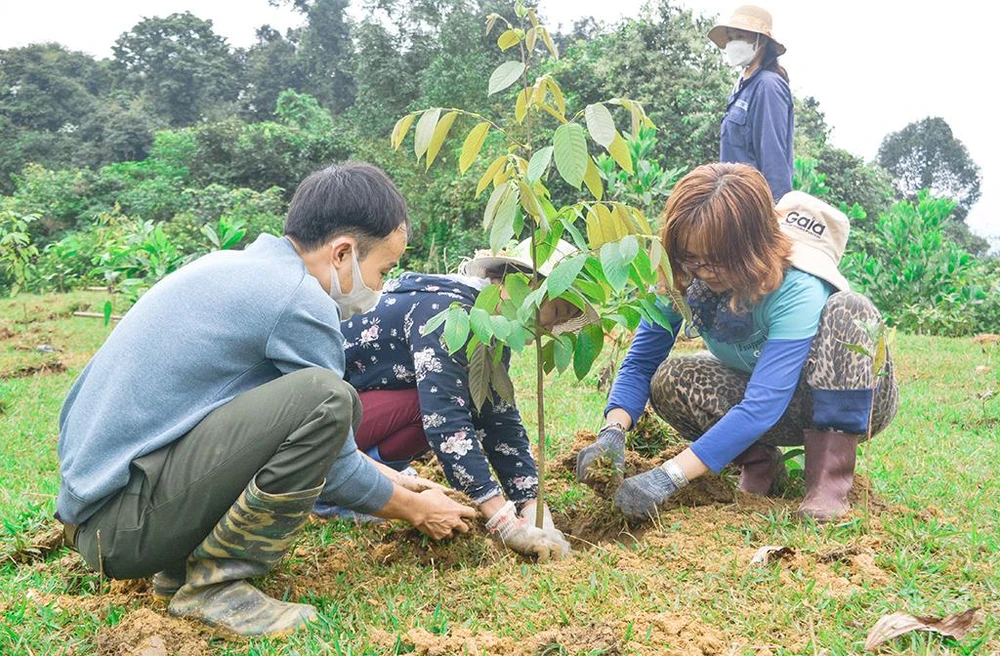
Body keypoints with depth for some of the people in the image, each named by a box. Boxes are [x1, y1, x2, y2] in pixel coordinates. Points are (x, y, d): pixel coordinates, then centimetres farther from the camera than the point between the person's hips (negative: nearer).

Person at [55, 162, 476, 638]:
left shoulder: (233, 266, 12)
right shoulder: (300, 300, -16)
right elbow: (335, 469, -6)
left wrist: (389, 483, 29)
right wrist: (416, 509, 11)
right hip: (123, 522, -10)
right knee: (324, 397, -23)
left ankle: (181, 564, 11)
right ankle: (212, 582, -8)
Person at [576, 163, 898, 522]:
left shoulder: (797, 290, -36)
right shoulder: (684, 275, -20)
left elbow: (762, 406, -42)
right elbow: (641, 361, -17)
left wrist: (669, 477, -47)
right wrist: (613, 431, -36)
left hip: (858, 400, -4)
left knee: (847, 311, -34)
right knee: (671, 379, -23)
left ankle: (829, 478, -26)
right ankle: (759, 462, 0)